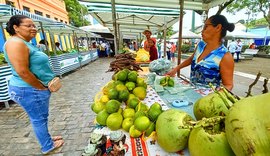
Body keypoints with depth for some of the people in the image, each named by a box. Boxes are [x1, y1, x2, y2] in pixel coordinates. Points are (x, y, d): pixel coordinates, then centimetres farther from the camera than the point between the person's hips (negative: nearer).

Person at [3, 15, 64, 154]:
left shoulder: (26, 43, 14)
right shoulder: (16, 43, -19)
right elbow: (23, 72, -26)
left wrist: (43, 86, 12)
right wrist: (42, 87, -16)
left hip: (36, 88, 10)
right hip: (30, 90, -10)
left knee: (41, 117, 22)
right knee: (39, 119, 6)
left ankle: (46, 138, 41)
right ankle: (47, 146, 25)